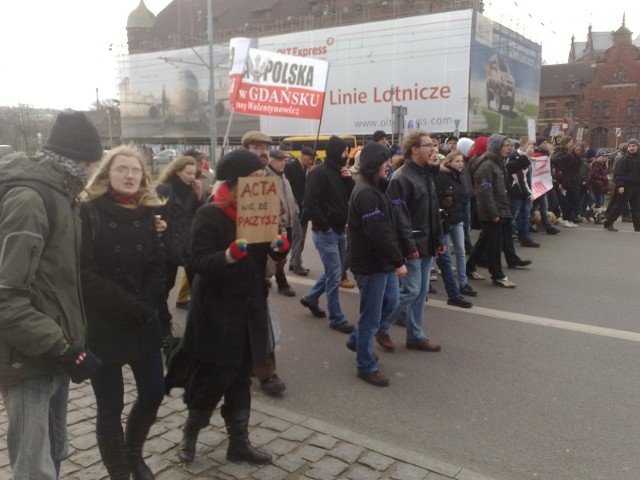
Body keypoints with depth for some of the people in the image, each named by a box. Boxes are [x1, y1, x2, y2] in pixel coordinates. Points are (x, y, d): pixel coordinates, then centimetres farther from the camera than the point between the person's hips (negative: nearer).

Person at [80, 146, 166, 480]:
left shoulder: (146, 214, 7)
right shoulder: (88, 213, -8)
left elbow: (157, 267, 5)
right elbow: (84, 273, -16)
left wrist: (146, 305, -12)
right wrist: (129, 306, -19)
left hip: (143, 322, 5)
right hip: (102, 325, -5)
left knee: (153, 392, 10)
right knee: (110, 405, 4)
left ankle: (133, 453, 36)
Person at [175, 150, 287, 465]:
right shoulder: (209, 215, -13)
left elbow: (272, 256, 7)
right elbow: (200, 262, -20)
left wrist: (281, 245, -16)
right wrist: (230, 255, -38)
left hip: (250, 310, 6)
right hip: (217, 313, -6)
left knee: (240, 380, 14)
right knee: (212, 380, 2)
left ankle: (239, 442, 28)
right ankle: (190, 432, 29)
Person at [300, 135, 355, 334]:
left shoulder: (341, 172, 12)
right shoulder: (319, 172, -13)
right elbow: (310, 202, -20)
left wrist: (349, 179, -4)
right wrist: (325, 226, -16)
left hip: (339, 230, 8)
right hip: (326, 232, -8)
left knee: (334, 272, 17)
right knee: (334, 275, -4)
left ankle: (310, 298, 35)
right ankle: (336, 318, 7)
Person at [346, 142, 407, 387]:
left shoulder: (374, 188, 12)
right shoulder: (365, 193, -21)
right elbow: (378, 233, -26)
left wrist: (394, 260, 10)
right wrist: (398, 261, -20)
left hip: (383, 262, 10)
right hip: (371, 264, -10)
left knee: (390, 302, 22)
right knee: (371, 316, 1)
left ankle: (357, 339, 37)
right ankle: (366, 366, 17)